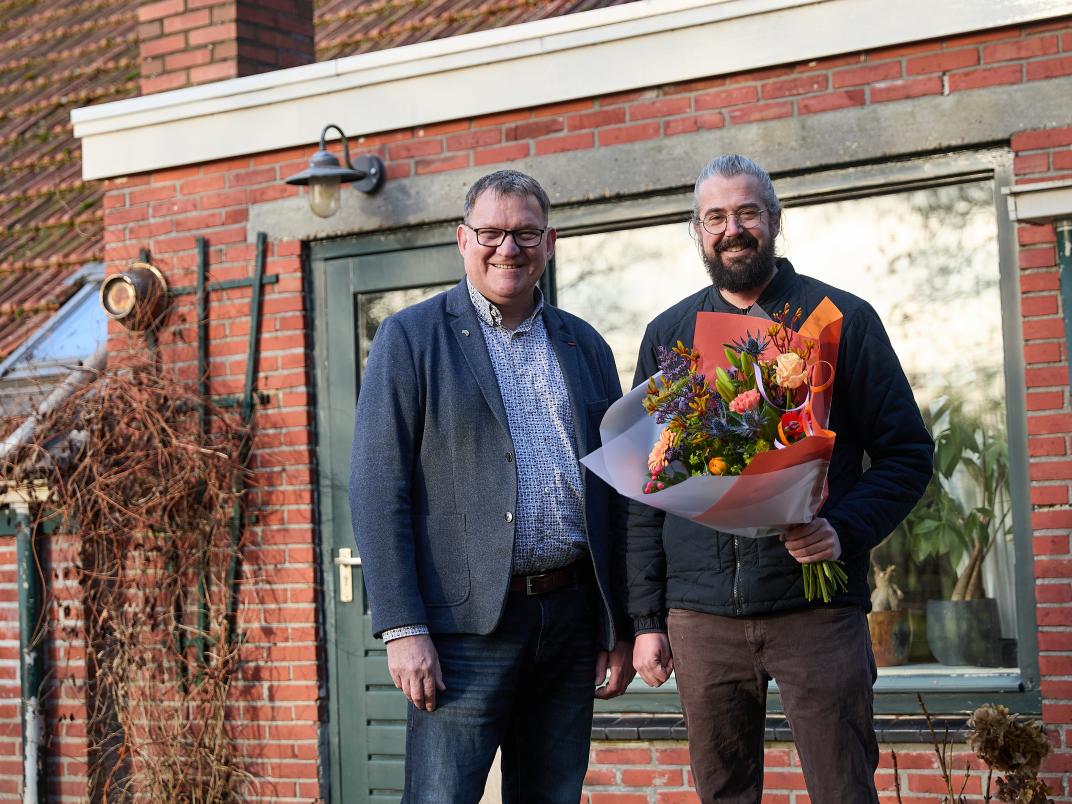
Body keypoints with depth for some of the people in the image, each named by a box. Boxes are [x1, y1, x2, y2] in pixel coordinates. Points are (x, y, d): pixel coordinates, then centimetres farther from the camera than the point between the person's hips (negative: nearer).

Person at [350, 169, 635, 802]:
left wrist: (622, 629, 10)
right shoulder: (411, 337, 0)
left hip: (571, 620, 5)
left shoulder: (586, 347, 14)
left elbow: (613, 494, 15)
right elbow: (378, 488, -6)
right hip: (465, 626, -4)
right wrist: (403, 630, -13)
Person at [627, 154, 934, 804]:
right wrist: (646, 617, 6)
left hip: (817, 609, -2)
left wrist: (845, 530, -15)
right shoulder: (669, 336, 12)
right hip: (700, 616, 2)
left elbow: (907, 453, 3)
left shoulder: (843, 319, 4)